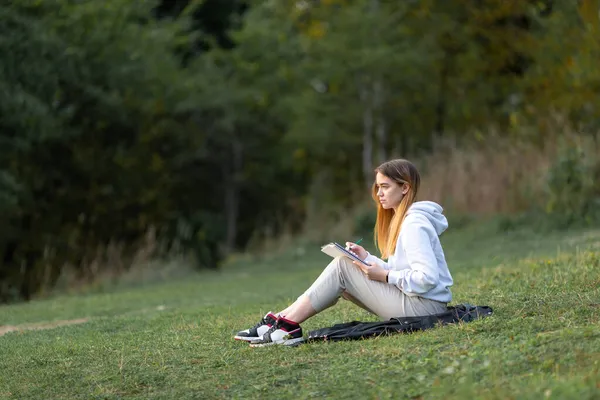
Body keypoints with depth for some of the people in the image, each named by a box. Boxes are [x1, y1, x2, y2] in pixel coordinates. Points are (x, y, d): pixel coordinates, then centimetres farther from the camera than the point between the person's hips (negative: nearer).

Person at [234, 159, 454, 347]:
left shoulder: (414, 225, -16)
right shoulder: (401, 219, 15)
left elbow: (427, 278, -25)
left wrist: (384, 276, -17)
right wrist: (368, 258, 2)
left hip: (422, 305, -10)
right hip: (414, 304, 10)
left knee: (342, 266, -10)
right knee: (341, 279, 6)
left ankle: (287, 326, -8)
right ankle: (283, 319, 0)